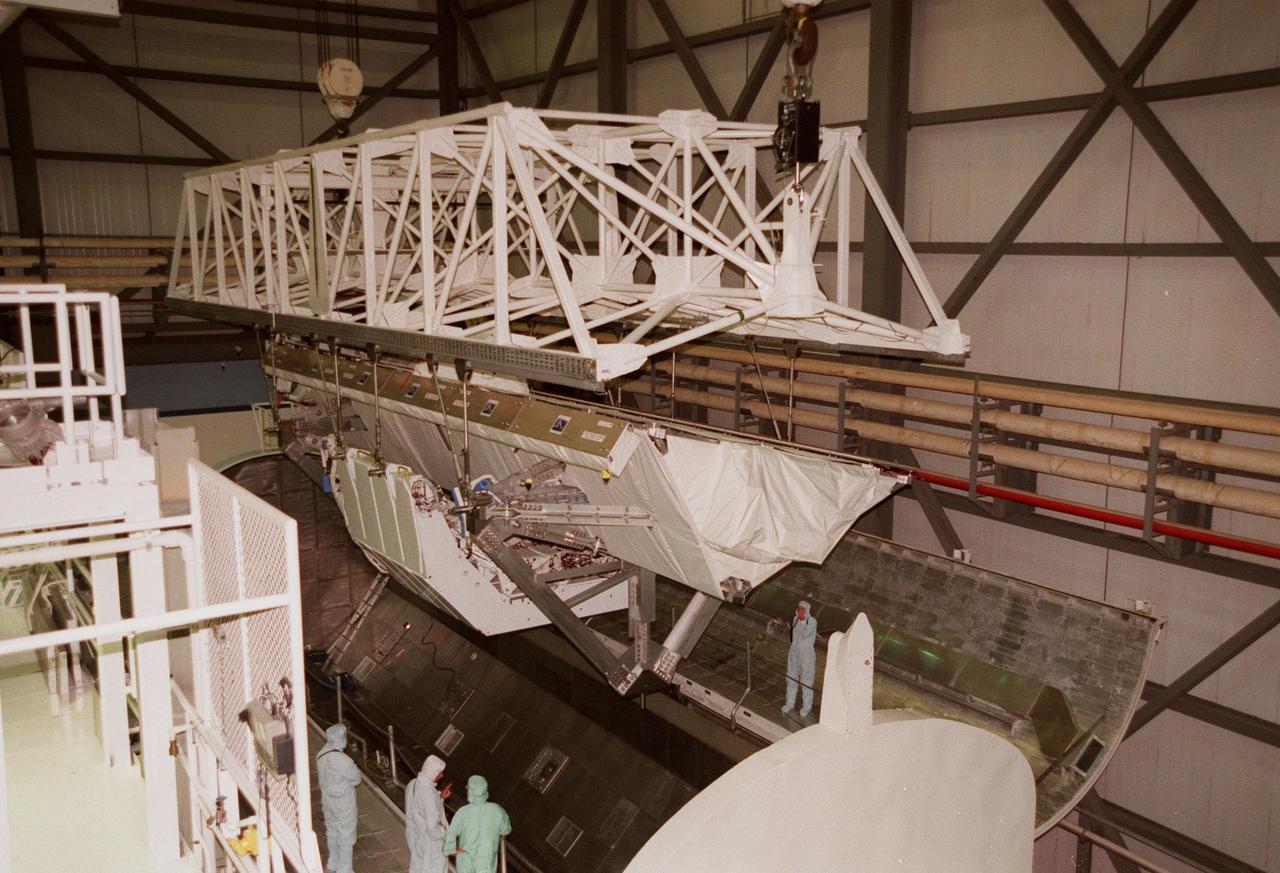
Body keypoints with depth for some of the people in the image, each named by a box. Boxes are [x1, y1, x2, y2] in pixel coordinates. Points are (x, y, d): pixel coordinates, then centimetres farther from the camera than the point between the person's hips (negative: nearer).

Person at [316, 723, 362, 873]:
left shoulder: (321, 755, -7)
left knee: (332, 833, 25)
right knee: (346, 838, 10)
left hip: (327, 800, 8)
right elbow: (356, 778, -18)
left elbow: (320, 778, 7)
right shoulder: (342, 760, -31)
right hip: (343, 805, -8)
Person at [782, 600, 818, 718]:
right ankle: (790, 703, 31)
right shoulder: (795, 620, 1)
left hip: (806, 653, -6)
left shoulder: (812, 621, -16)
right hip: (794, 652, 6)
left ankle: (806, 706, 19)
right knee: (791, 678, 15)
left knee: (806, 681, 4)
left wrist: (805, 618, -23)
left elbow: (805, 635, -27)